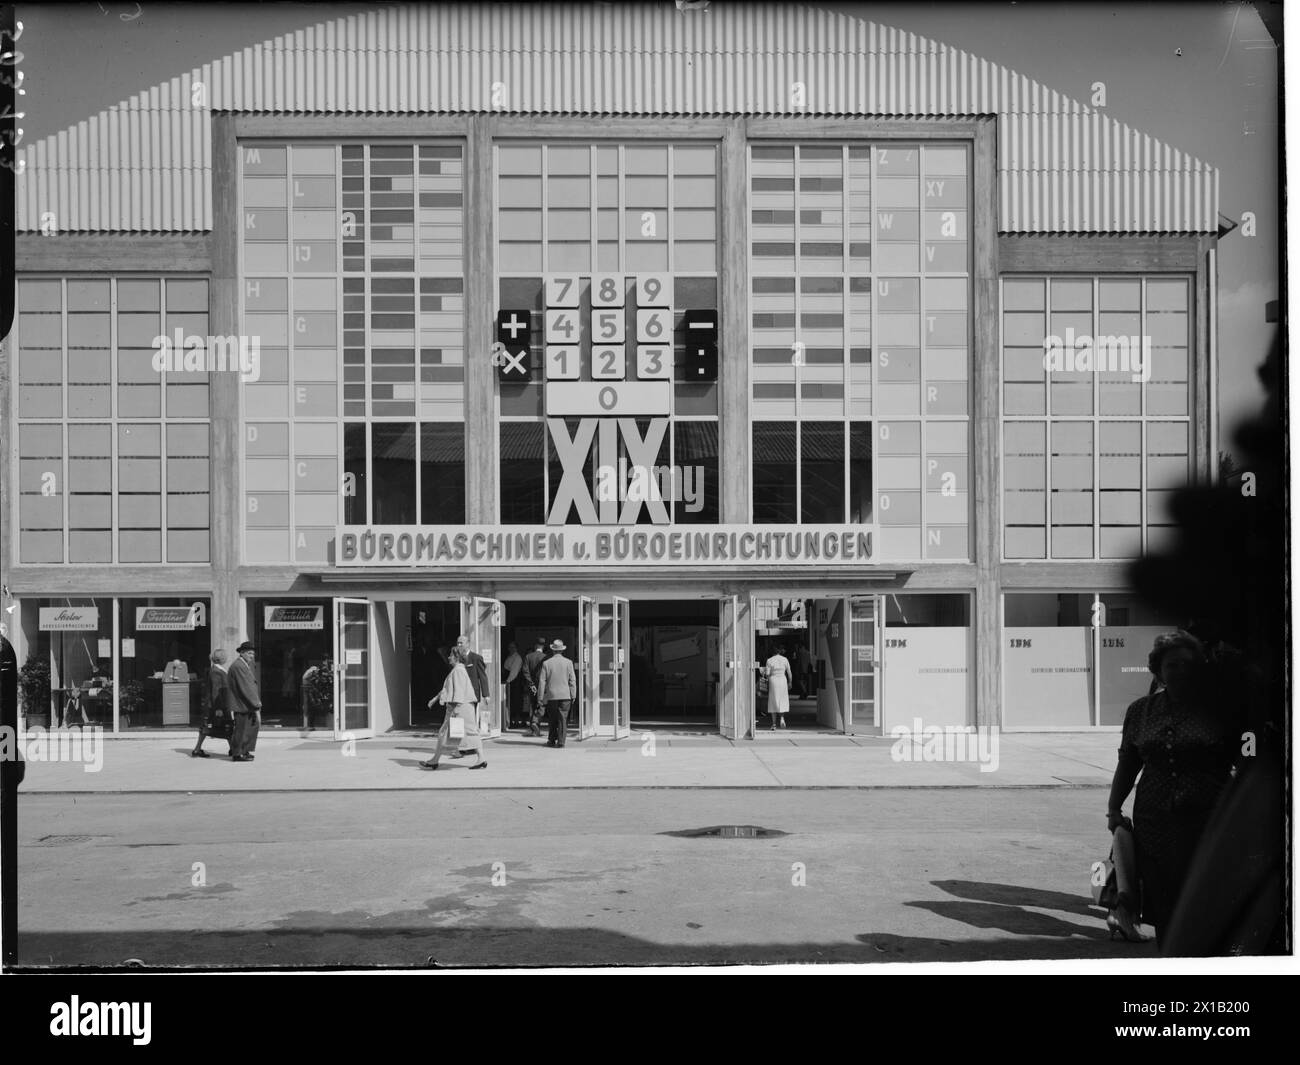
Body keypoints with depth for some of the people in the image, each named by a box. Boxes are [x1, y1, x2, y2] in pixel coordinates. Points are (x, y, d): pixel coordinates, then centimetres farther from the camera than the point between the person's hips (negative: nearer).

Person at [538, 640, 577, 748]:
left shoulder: (546, 663, -1)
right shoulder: (568, 663, 0)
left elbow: (542, 681, -1)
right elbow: (572, 680, 0)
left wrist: (541, 697, 3)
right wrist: (573, 695, 5)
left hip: (551, 695, 0)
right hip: (565, 695, 0)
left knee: (552, 719, 12)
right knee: (563, 719, 1)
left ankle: (552, 740, 17)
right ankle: (561, 741, -4)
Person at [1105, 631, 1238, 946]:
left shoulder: (1218, 711, 1)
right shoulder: (1141, 710, 11)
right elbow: (1127, 764, 16)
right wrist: (1114, 808, 9)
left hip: (1206, 822, -3)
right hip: (1153, 822, 3)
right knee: (1161, 907, 3)